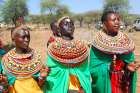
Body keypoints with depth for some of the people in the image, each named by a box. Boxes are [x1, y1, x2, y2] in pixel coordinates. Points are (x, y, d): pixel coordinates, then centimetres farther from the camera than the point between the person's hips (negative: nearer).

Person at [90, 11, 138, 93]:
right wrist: (107, 68, -27)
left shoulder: (125, 40, 0)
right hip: (105, 84, -3)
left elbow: (130, 60, 2)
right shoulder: (98, 43, -12)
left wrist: (129, 66, -18)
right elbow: (94, 68, -12)